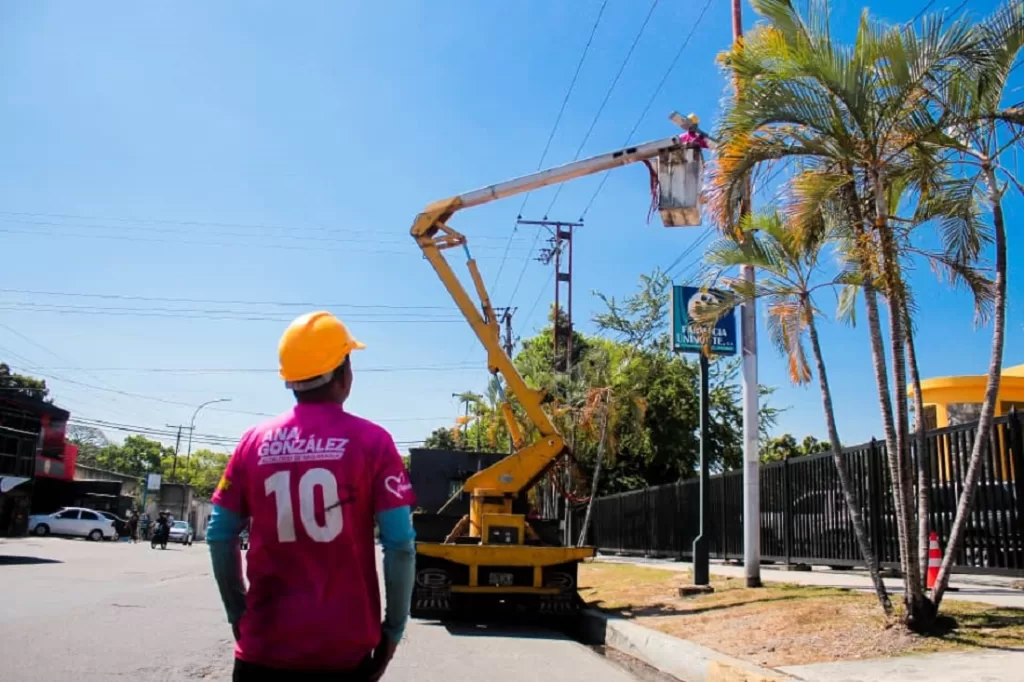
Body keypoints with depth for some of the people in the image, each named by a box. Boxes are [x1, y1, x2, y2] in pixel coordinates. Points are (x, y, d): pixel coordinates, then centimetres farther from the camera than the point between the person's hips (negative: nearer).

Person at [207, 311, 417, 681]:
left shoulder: (254, 441, 2)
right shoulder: (370, 441, -6)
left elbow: (220, 535, 6)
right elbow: (400, 543, -10)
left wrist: (238, 615, 16)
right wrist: (394, 627, 0)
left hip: (265, 644, 2)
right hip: (345, 647, -2)